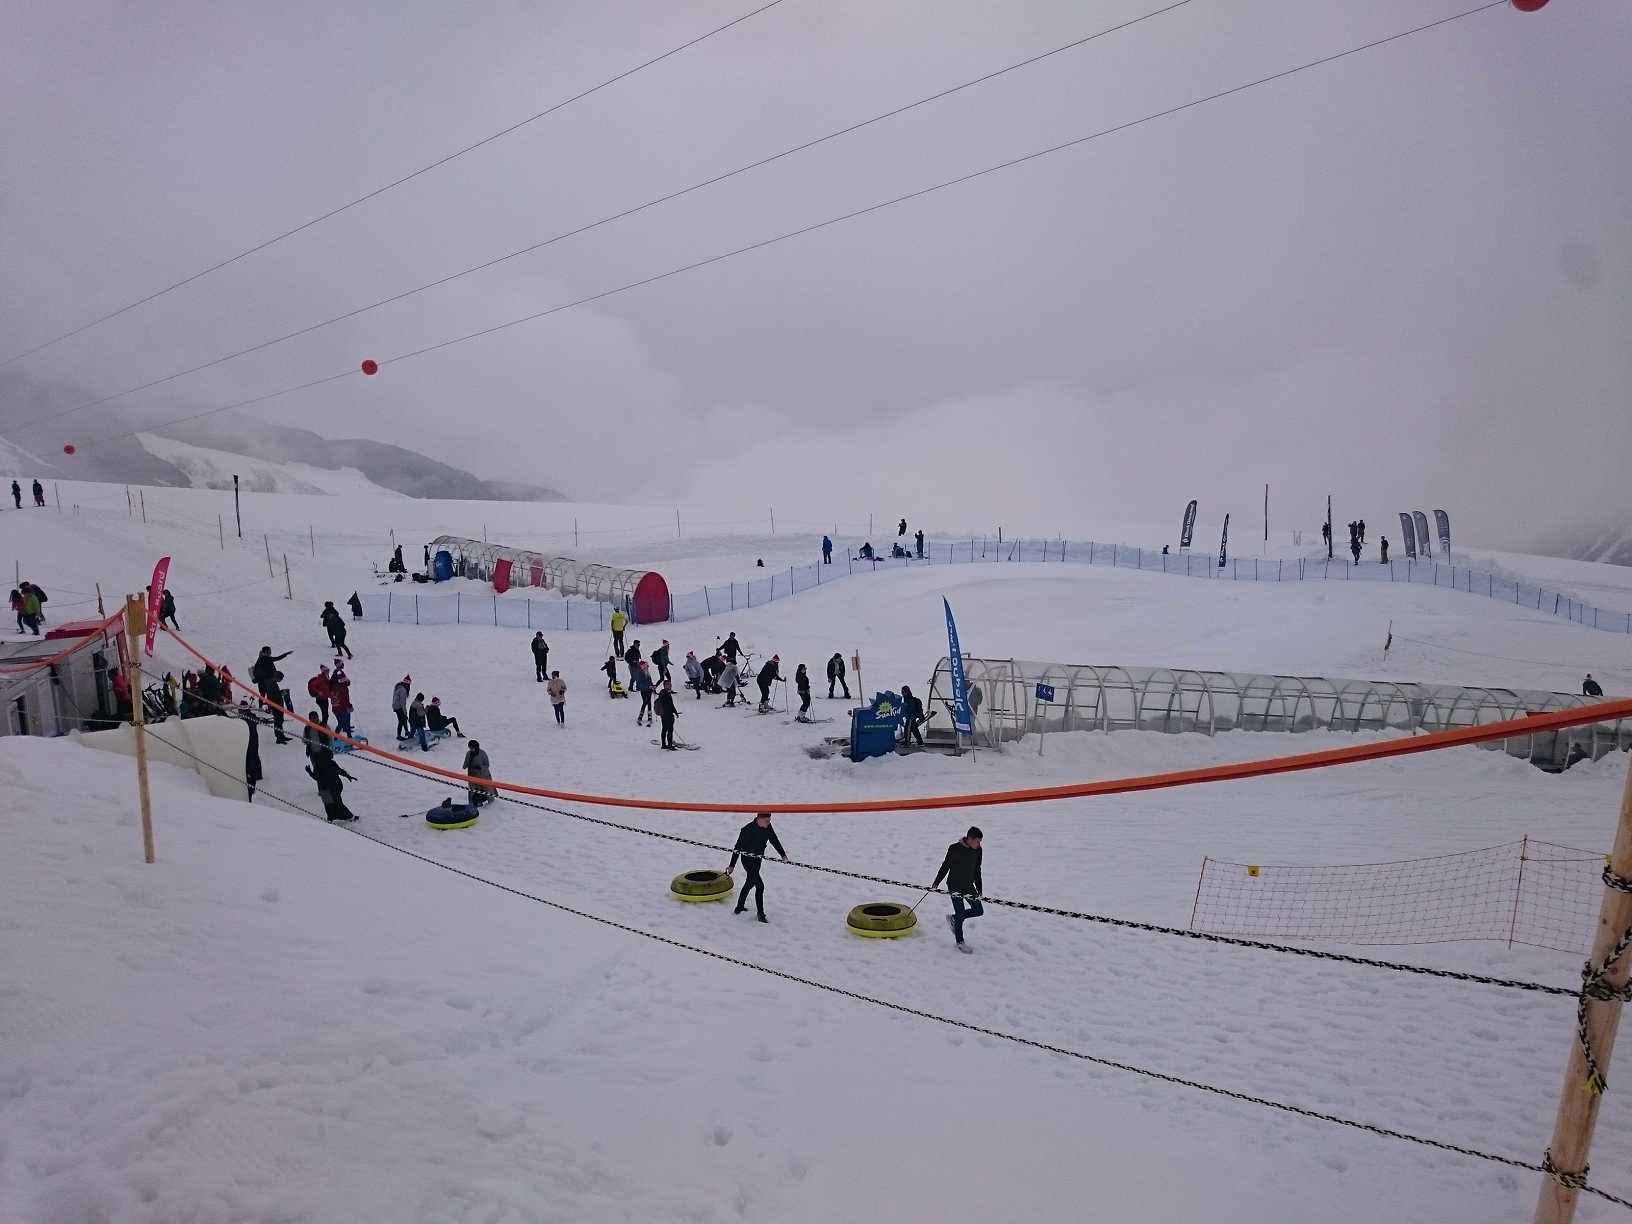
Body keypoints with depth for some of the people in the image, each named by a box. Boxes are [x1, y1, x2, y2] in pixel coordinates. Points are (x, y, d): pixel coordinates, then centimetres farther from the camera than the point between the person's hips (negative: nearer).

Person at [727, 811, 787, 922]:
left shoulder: (768, 827, -9)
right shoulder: (747, 830, -27)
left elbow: (774, 841, 6)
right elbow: (737, 848, -22)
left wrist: (783, 855, 5)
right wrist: (732, 865, -20)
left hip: (758, 860, 7)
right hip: (747, 860, -7)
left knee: (749, 883, 22)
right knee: (760, 886, -11)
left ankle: (739, 907, 39)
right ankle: (761, 914, 1)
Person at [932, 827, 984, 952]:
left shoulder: (978, 850, -3)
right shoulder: (954, 849, -19)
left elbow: (977, 870, 10)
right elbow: (945, 867, -9)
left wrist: (979, 888, 15)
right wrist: (936, 883, -3)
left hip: (969, 886, 6)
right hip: (955, 886, -6)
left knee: (979, 910, 4)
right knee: (960, 913, -4)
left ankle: (953, 918, 24)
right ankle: (960, 942, 15)